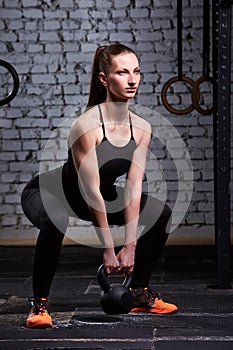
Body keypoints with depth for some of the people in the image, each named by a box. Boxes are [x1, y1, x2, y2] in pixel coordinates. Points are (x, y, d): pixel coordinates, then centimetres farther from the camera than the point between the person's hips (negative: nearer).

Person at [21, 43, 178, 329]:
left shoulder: (141, 128, -12)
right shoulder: (87, 125, -31)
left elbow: (133, 187, -13)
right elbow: (92, 191, -29)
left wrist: (130, 245, -16)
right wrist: (108, 249, -26)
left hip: (101, 196, 7)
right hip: (46, 192, -7)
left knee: (161, 213, 2)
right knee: (56, 221, -41)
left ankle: (140, 293, 14)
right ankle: (39, 303, -21)